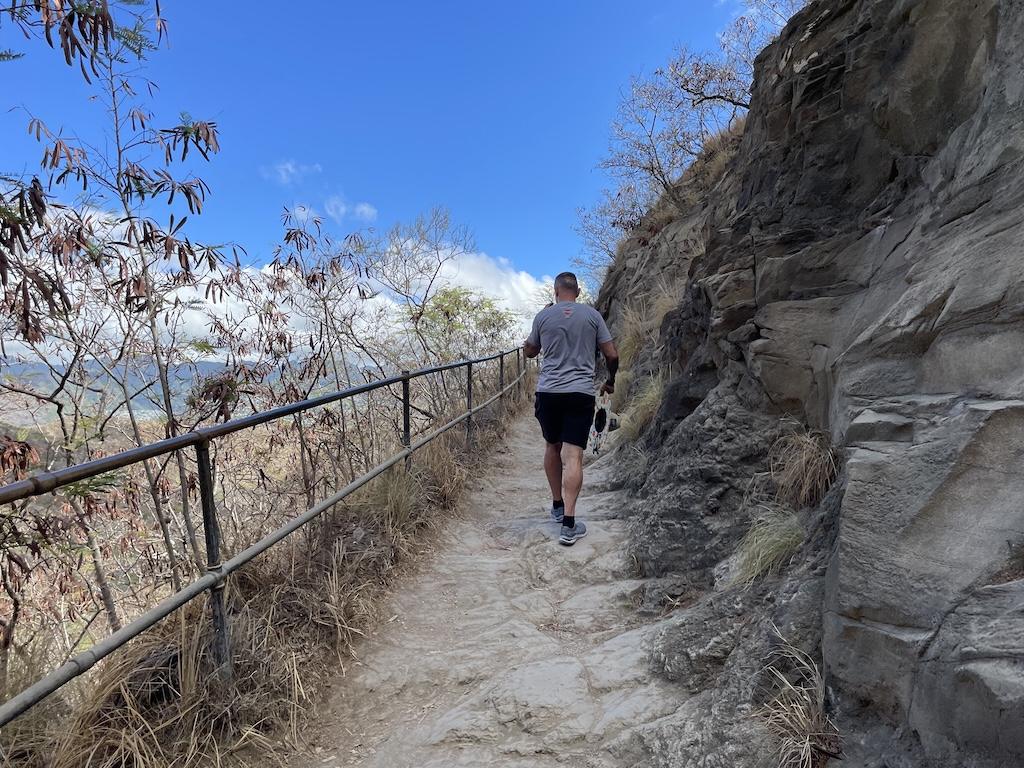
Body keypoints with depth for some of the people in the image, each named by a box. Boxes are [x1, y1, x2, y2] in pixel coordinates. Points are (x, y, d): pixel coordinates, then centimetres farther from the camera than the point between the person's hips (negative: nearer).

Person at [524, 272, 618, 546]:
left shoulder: (544, 315, 4)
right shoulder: (592, 315, 3)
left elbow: (529, 351, 18)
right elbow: (612, 355, 3)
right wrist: (611, 380, 22)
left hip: (548, 392, 1)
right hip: (581, 392, -1)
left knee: (552, 447, 20)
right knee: (573, 456, -5)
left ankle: (557, 506, 32)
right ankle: (569, 525, -9)